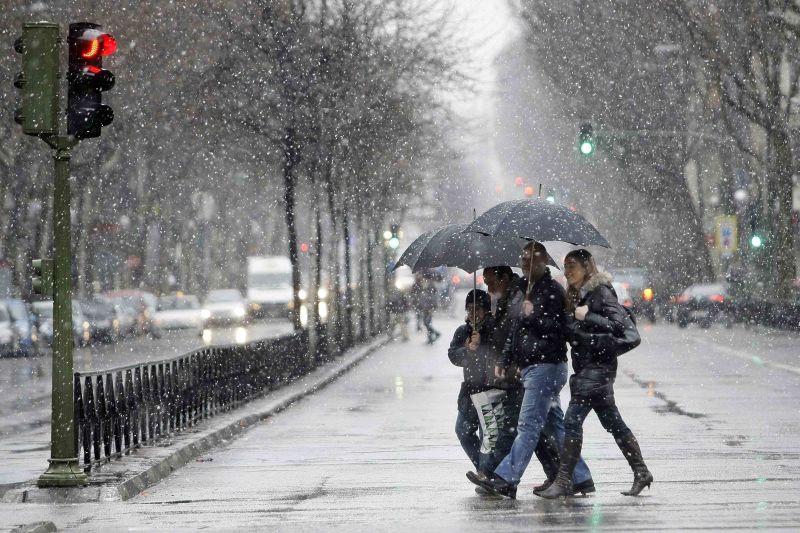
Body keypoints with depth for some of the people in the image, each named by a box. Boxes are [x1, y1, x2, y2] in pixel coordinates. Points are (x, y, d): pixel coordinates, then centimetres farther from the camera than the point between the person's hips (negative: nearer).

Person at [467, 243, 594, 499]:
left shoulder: (553, 291, -7)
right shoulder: (523, 291, 19)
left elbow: (560, 327, -16)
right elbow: (515, 331, 26)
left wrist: (534, 316, -22)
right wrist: (504, 361, 22)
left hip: (546, 365, -9)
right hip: (531, 367, 9)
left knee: (529, 425, -11)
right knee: (553, 425, 10)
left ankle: (506, 479, -16)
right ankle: (580, 478, 13)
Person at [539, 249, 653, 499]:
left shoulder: (601, 291, -9)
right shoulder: (576, 295, 16)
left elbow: (619, 324, -18)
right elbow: (570, 332, 19)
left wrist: (587, 316, -20)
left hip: (598, 365, -9)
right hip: (586, 366, 9)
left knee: (572, 420, -12)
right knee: (612, 422, 11)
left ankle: (563, 481, -11)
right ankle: (641, 472, 17)